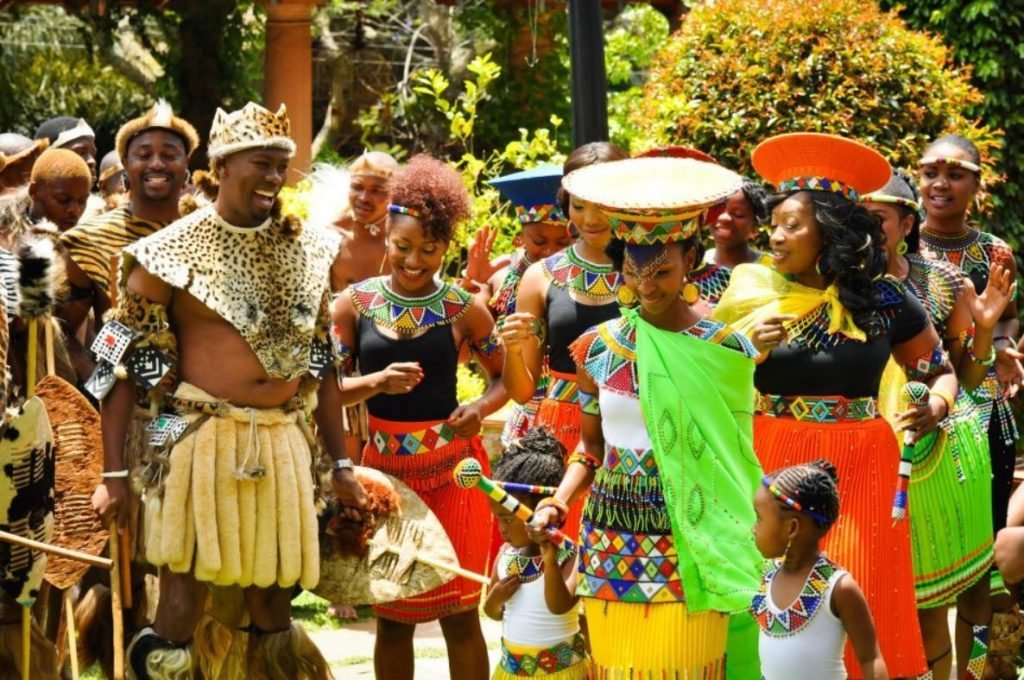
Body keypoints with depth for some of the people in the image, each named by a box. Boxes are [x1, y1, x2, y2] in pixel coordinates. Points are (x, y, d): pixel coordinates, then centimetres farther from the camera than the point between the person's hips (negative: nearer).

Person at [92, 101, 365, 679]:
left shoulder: (308, 250, 10)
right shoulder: (172, 253, -4)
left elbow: (322, 361, 16)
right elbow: (123, 363, -3)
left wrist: (342, 463, 14)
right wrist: (114, 473, -8)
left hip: (285, 445, 4)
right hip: (200, 441, -4)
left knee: (274, 608, 9)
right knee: (182, 603, -6)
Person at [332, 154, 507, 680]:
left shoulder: (463, 309, -2)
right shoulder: (356, 303, 0)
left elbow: (504, 375, 6)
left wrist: (482, 407, -14)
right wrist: (377, 383, -20)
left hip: (450, 466, -1)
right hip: (385, 464, 1)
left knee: (458, 609, 2)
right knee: (392, 614, 10)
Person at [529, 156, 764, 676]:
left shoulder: (725, 350, -3)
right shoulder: (597, 349, 3)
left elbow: (733, 458, 2)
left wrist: (733, 547, -2)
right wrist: (558, 502, -3)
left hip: (690, 548, -2)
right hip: (610, 545, 2)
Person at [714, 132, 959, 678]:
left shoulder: (884, 300, 1)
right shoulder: (752, 295, 2)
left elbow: (940, 370, 13)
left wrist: (937, 404, -7)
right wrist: (751, 352, -14)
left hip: (857, 468, 0)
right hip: (772, 465, 0)